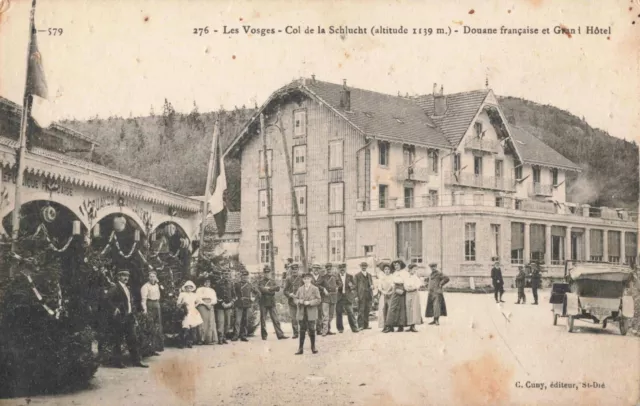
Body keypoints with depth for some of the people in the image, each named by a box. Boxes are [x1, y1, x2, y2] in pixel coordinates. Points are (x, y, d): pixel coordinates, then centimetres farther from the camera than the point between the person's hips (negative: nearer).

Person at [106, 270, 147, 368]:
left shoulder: (127, 288, 17)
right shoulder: (115, 289, -10)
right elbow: (108, 299, -23)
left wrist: (132, 315, 16)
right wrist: (115, 308, -26)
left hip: (129, 317, 8)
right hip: (119, 318, -8)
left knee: (132, 340, 9)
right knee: (117, 341, 0)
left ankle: (136, 361, 13)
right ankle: (118, 362, 7)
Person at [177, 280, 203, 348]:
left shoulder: (193, 295, 13)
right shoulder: (182, 294, 1)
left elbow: (198, 301, 30)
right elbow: (178, 304, -1)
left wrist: (194, 305, 15)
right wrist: (183, 303, -18)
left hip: (193, 312, 5)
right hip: (186, 313, -5)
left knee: (193, 328, -3)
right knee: (186, 328, -15)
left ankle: (190, 343, 6)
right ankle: (184, 344, -6)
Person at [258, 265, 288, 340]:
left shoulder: (272, 281, 13)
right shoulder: (261, 282, 1)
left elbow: (278, 288, -4)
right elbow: (262, 289, -18)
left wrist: (269, 288, -15)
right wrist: (272, 290, -16)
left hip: (272, 303, 3)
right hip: (264, 303, -3)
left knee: (275, 319, -1)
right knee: (263, 320, 1)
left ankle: (280, 334, -3)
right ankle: (264, 335, 10)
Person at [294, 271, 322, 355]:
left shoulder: (315, 289, -1)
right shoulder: (300, 289, 10)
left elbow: (318, 300, -5)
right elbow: (296, 299, 13)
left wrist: (309, 302, -17)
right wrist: (299, 301, -10)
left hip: (311, 314, -3)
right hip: (302, 313, 3)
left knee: (311, 330, 1)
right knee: (302, 331, 3)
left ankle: (313, 348, 14)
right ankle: (300, 349, 6)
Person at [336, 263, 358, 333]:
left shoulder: (350, 277, 11)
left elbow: (354, 285, 10)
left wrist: (352, 286, -11)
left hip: (347, 297, 1)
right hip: (339, 297, -1)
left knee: (350, 313, -4)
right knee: (338, 313, 2)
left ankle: (354, 327, 2)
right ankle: (340, 328, 12)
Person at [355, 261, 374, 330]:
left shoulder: (369, 275, 21)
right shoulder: (357, 275, 5)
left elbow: (371, 284, 23)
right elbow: (356, 286, 1)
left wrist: (372, 286, -2)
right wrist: (356, 295, -8)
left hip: (368, 295, 5)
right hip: (361, 295, -5)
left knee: (367, 311, 5)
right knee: (361, 311, -8)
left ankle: (366, 325, 9)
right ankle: (360, 325, -7)